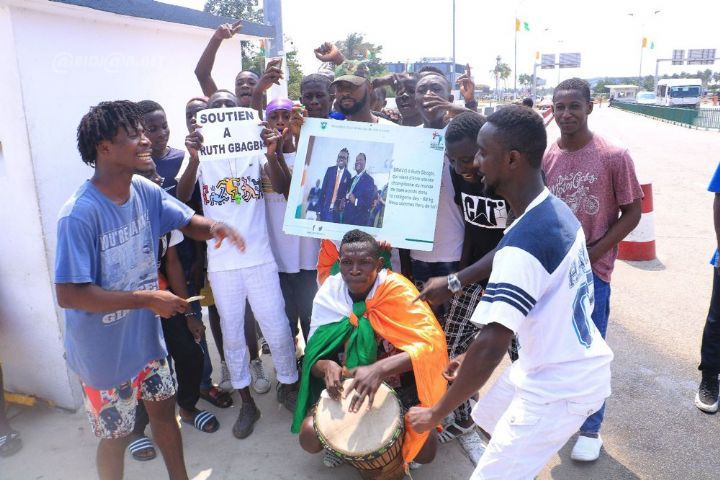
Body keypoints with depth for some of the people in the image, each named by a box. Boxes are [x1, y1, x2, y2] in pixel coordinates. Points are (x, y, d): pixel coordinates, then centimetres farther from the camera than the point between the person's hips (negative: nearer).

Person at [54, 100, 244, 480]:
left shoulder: (145, 191, -9)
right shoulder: (79, 215, -28)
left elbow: (187, 222, 5)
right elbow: (69, 294, -28)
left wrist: (213, 227, -19)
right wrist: (146, 298, -26)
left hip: (146, 335, 7)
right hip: (102, 348, -6)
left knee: (164, 407, 23)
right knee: (116, 434, 14)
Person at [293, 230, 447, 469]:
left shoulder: (397, 290, -20)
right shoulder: (328, 295, -11)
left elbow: (432, 343, -31)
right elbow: (314, 355, -6)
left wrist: (379, 369, -45)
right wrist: (328, 367, -32)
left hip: (398, 386, -1)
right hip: (348, 386, 2)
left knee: (424, 450, -21)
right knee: (310, 436, -20)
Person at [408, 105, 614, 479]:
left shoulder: (522, 246, -32)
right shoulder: (556, 209, -1)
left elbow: (490, 350, -33)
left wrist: (435, 413, -18)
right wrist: (472, 357, 11)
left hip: (561, 386, -9)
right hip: (573, 364, 9)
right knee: (489, 419, 25)